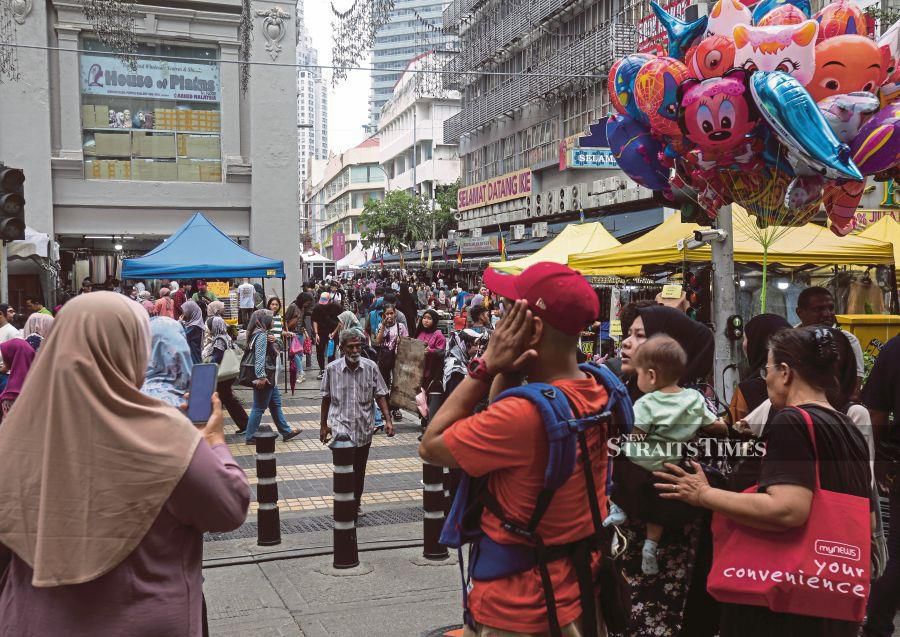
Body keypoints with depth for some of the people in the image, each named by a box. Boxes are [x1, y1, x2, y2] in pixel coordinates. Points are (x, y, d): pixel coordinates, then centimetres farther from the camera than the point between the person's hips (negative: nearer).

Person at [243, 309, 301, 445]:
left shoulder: (263, 334, 14)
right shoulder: (261, 335, -17)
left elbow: (272, 352, 16)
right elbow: (260, 356, -26)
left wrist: (272, 340, -4)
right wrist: (261, 377, -30)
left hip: (268, 377, 11)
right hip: (264, 377, -11)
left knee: (276, 404, 16)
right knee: (259, 407, -2)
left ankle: (286, 432, 24)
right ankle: (250, 437, 6)